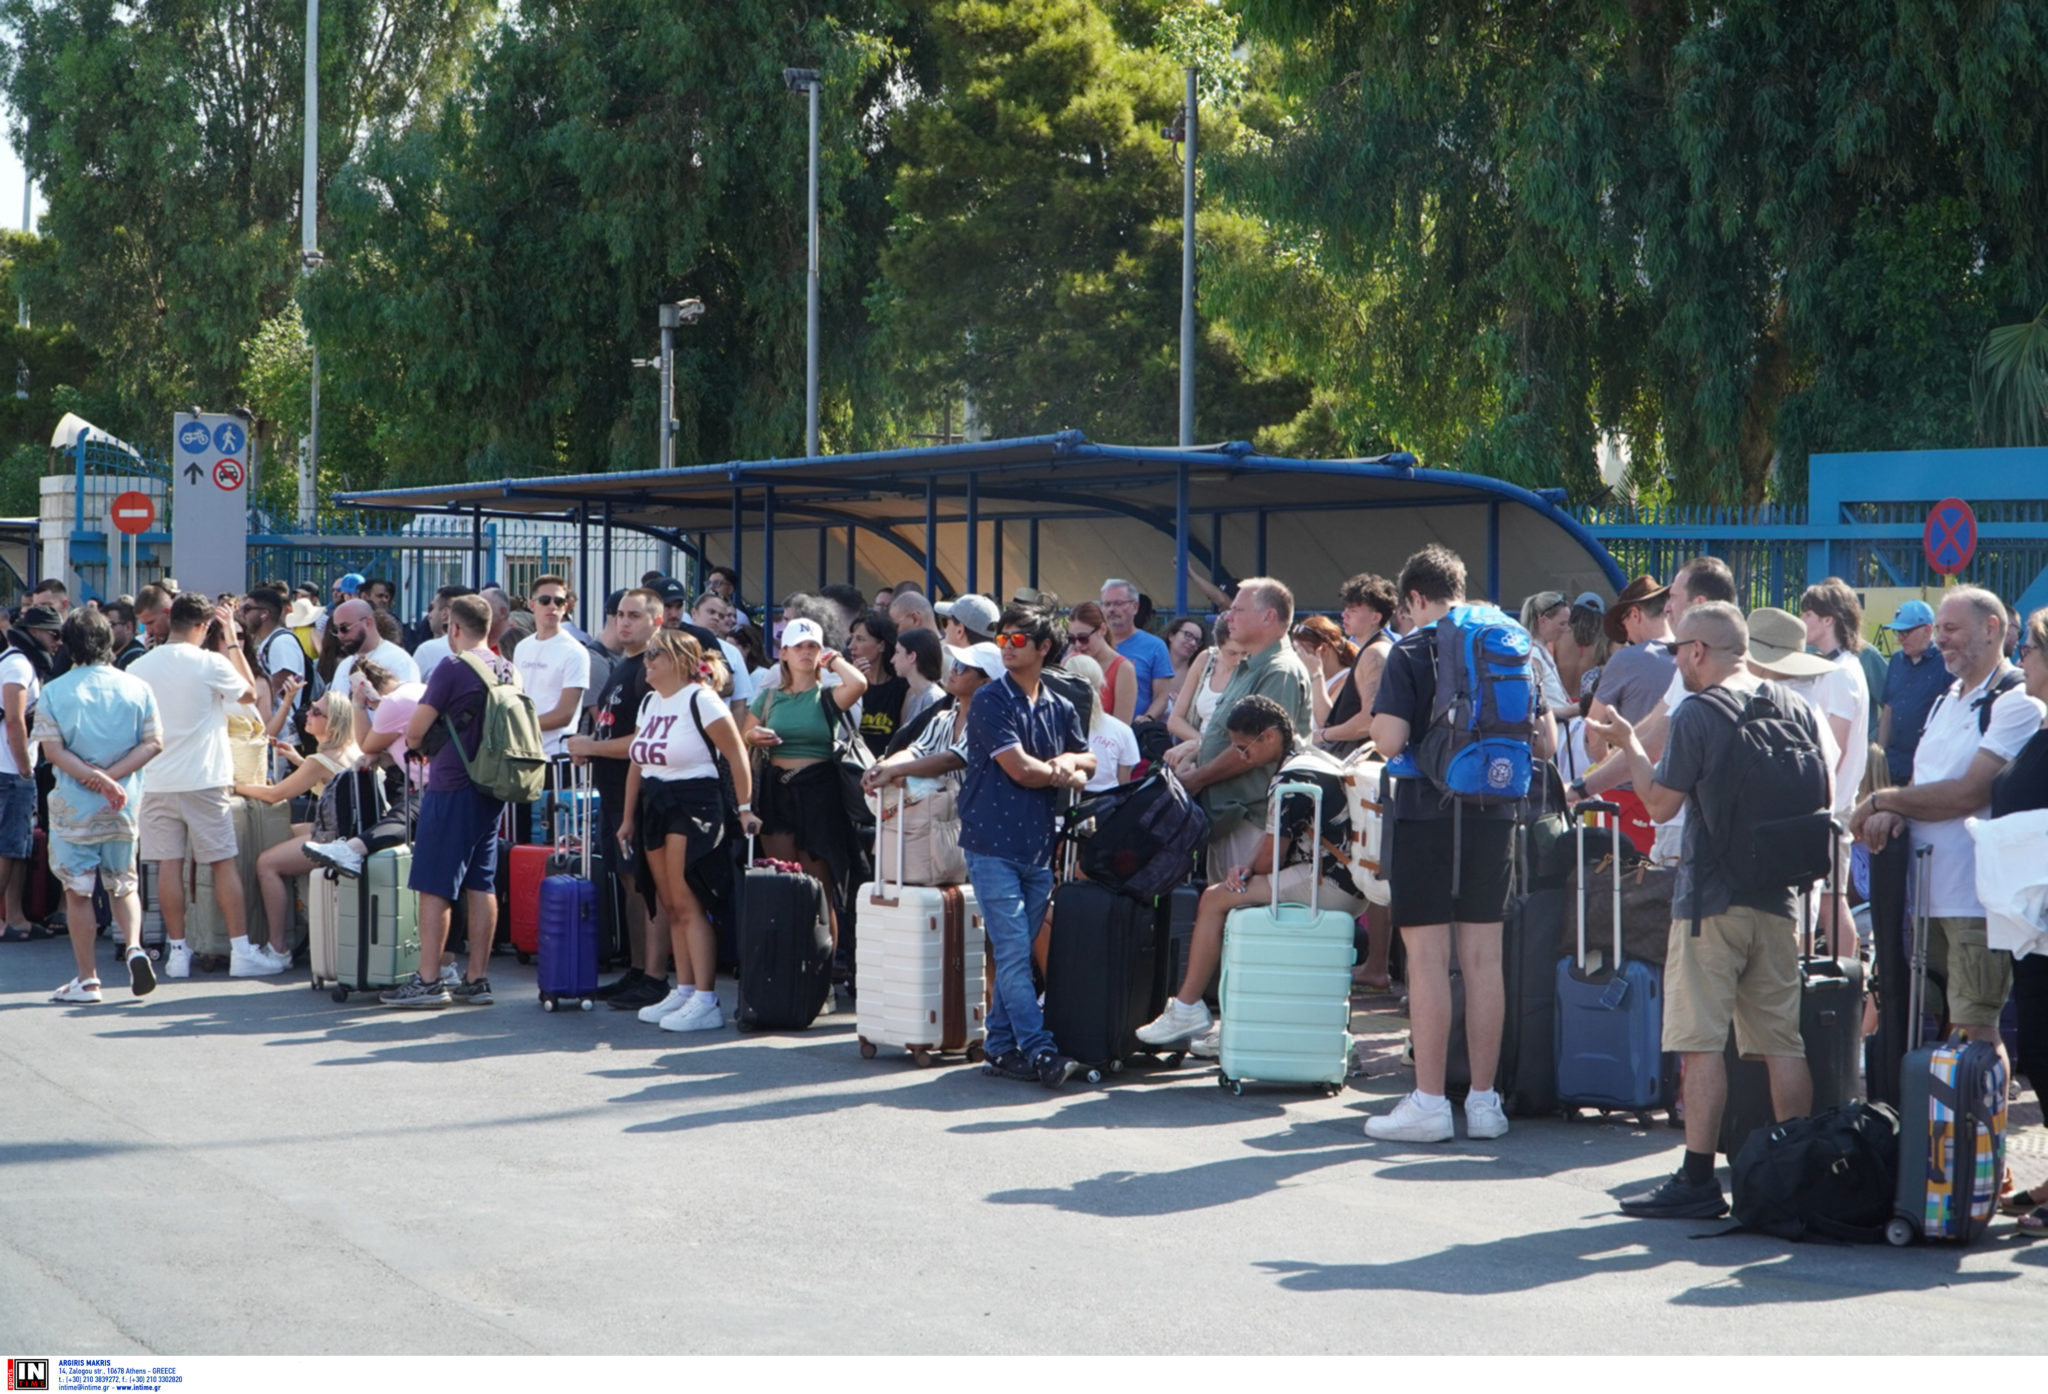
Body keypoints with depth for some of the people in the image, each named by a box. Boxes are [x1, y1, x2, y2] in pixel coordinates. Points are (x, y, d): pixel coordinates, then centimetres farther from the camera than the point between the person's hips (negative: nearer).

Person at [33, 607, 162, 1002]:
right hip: (125, 806, 2)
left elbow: (52, 749, -12)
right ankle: (133, 946, -9)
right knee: (123, 884, 16)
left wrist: (93, 777, -17)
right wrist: (110, 776, -10)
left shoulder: (54, 692, -5)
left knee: (77, 891, 6)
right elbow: (153, 743, -4)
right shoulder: (137, 688, 1)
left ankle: (86, 980, 8)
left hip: (73, 806, -2)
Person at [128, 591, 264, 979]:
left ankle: (177, 950, 5)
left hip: (156, 782, 3)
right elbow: (249, 693, 6)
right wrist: (231, 639, 9)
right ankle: (241, 949, 1)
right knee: (223, 863, 2)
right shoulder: (209, 663, -9)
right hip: (204, 780, -3)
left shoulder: (139, 667, 3)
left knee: (169, 865, 4)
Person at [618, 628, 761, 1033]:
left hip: (694, 805, -8)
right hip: (655, 805, 8)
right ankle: (684, 991, 15)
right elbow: (636, 763, 20)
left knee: (688, 904, -12)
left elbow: (737, 756, -13)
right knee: (671, 907, 9)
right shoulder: (649, 703, 14)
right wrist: (629, 817, 19)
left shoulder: (700, 701, -11)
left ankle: (705, 1001, -12)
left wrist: (745, 809, -16)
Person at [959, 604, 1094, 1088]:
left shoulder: (1060, 708, 14)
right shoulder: (991, 701, -5)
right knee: (1013, 952, -9)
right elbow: (1019, 768, -12)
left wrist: (1068, 761, -1)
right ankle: (1038, 1050, -13)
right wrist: (1064, 773, 4)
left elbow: (1087, 761, 22)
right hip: (993, 843, -5)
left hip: (1039, 846, 5)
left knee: (1018, 954, 7)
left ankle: (1002, 1049, 12)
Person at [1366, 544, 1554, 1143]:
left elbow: (1389, 739, -17)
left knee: (1428, 957, -2)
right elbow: (1545, 744, 8)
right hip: (1492, 816, 5)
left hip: (1426, 814, -4)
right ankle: (1484, 1100, 13)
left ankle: (1429, 1101, -2)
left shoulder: (1412, 651, -6)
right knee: (1485, 958, 8)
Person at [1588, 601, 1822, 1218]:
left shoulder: (1696, 715, -11)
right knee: (1783, 1043, 8)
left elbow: (1660, 802, -9)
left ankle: (1698, 1180, -5)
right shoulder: (1796, 708, 6)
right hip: (1778, 900, 6)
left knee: (1701, 1043, -3)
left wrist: (1628, 743, 3)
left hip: (1710, 901, -6)